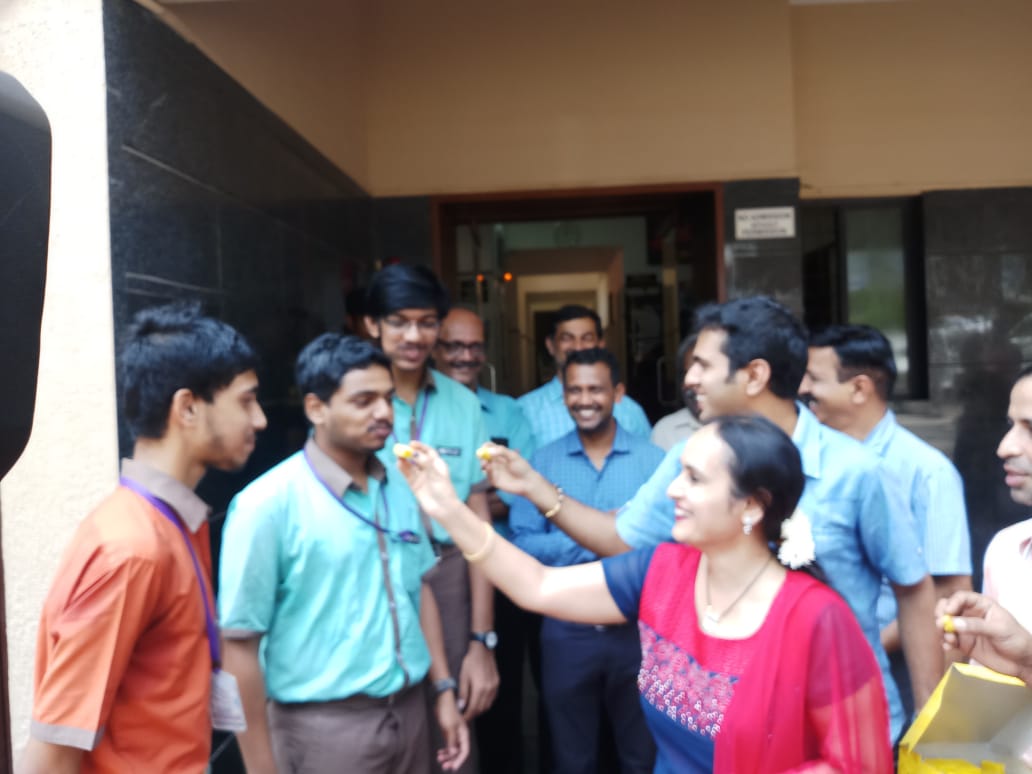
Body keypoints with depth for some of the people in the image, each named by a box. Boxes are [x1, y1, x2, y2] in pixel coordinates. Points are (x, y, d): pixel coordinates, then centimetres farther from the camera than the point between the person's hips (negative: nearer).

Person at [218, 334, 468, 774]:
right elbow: (240, 643, -14)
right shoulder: (269, 504, -17)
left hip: (409, 711, 6)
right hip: (325, 725, -5)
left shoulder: (399, 487, 2)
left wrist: (443, 688, 10)